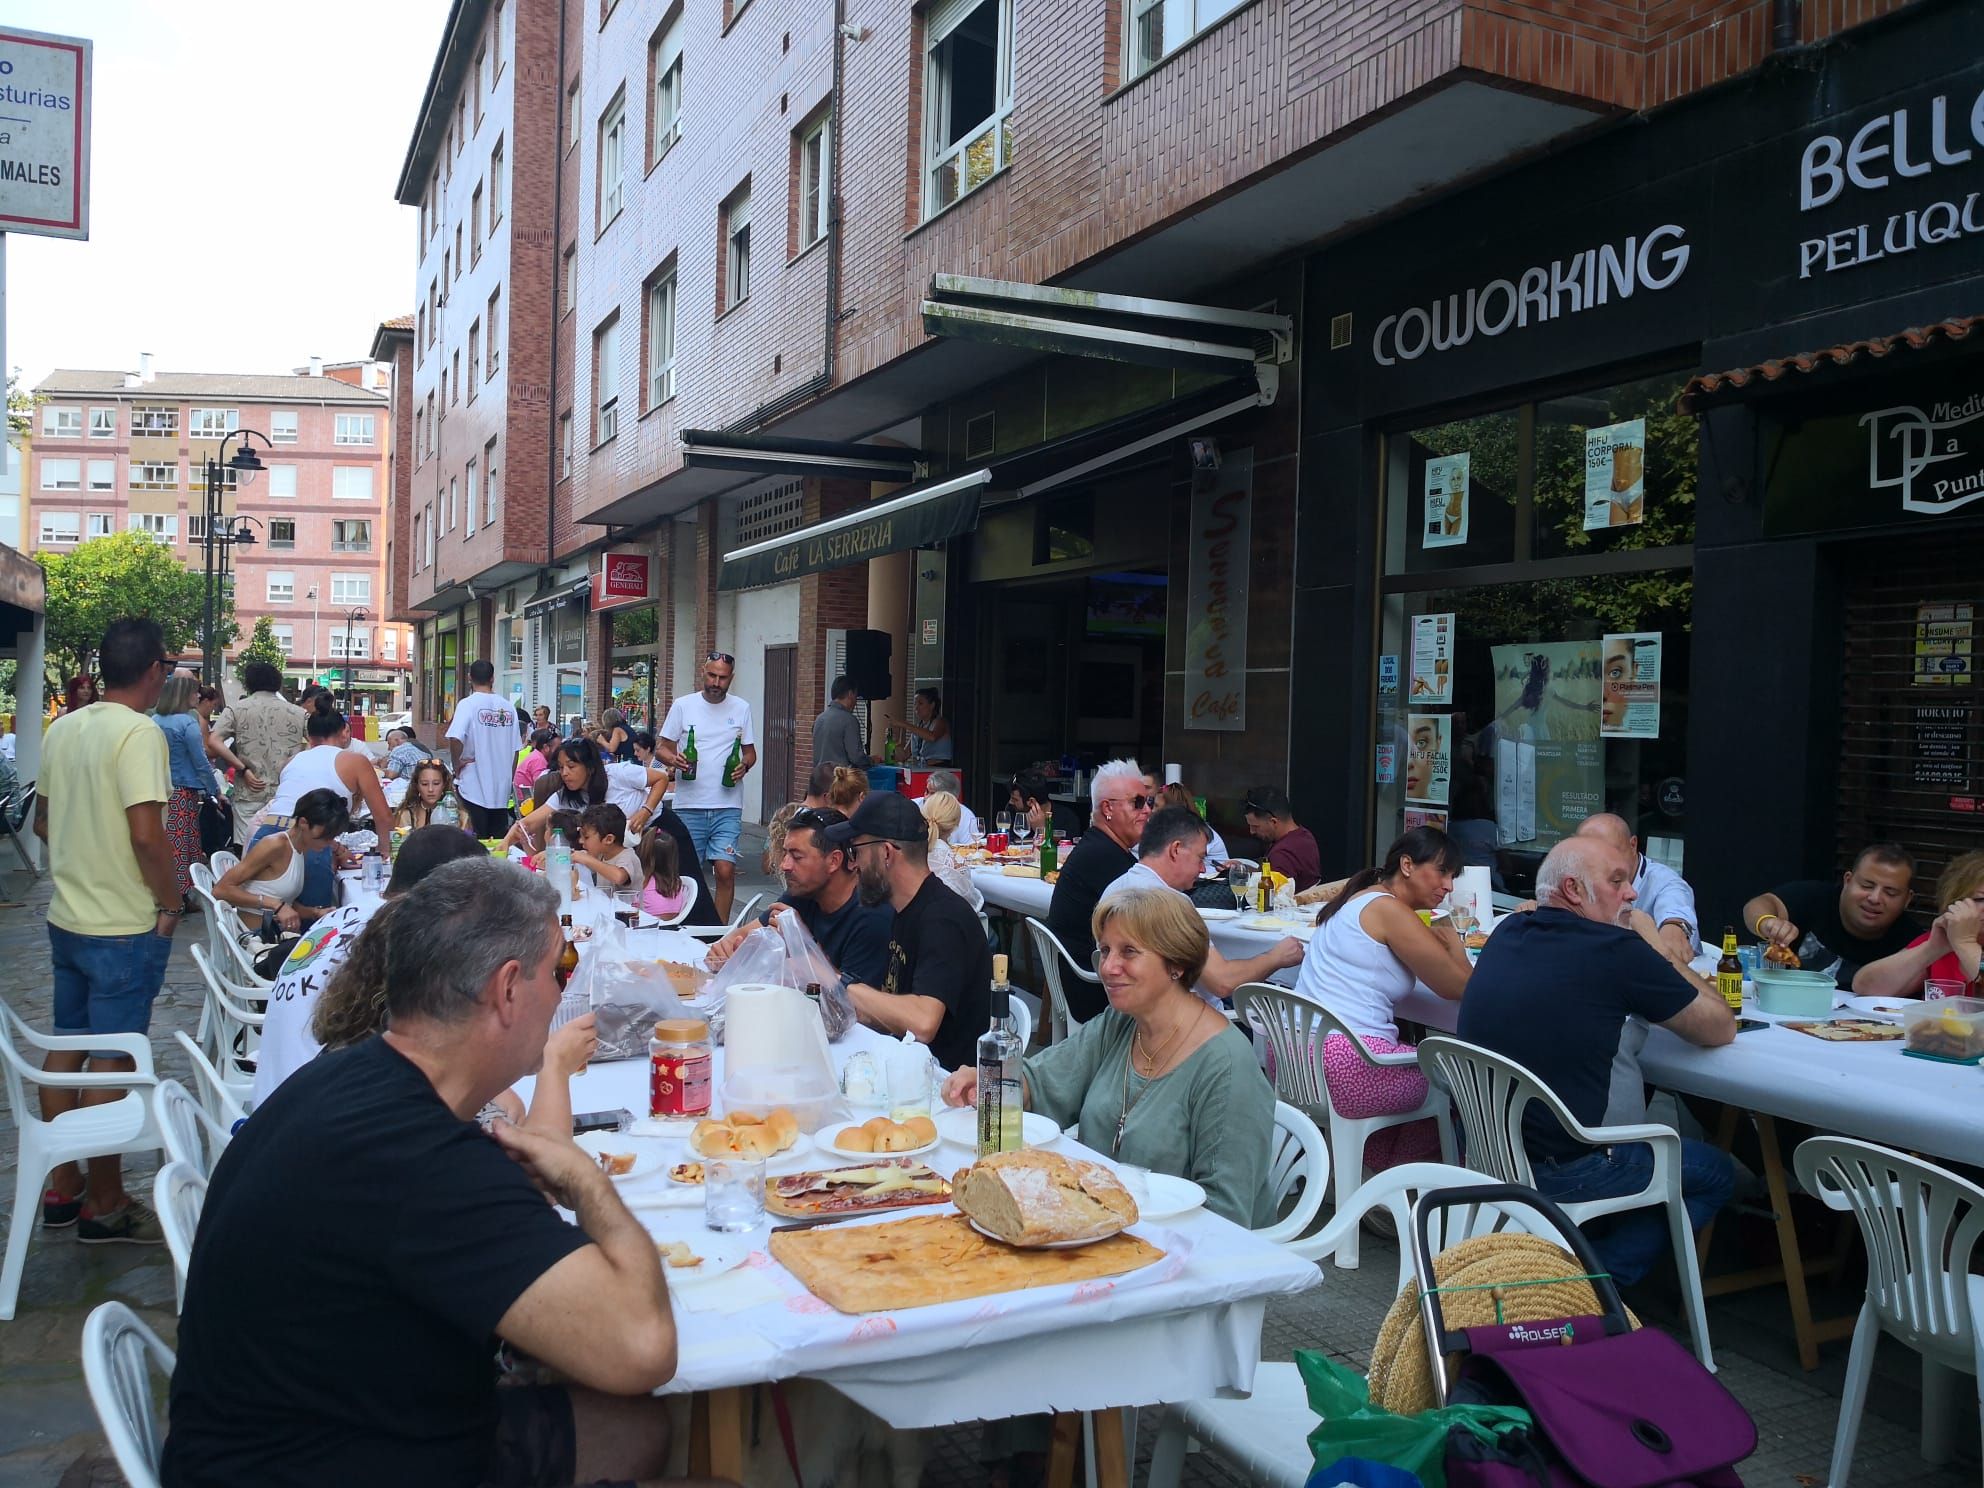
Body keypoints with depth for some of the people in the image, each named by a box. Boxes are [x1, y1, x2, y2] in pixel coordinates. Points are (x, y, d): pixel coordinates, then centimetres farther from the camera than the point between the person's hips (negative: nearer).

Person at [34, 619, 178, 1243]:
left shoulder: (63, 728, 6)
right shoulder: (139, 733, -19)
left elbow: (43, 823, 14)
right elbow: (147, 834, -24)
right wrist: (171, 903, -11)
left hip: (67, 918, 8)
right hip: (126, 927, -8)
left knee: (65, 1050, 15)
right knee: (113, 1061, 2)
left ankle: (62, 1188, 27)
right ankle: (104, 1205, 12)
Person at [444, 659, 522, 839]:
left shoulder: (468, 704, -10)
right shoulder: (508, 706, 5)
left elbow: (455, 739, -25)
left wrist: (457, 763, -7)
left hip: (473, 786, -4)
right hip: (501, 790, 4)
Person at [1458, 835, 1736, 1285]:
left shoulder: (1507, 934, 3)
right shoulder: (1616, 951, -18)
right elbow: (1720, 1028, -5)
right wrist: (1656, 946, 5)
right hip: (1562, 1173, -7)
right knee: (1716, 1173, 16)